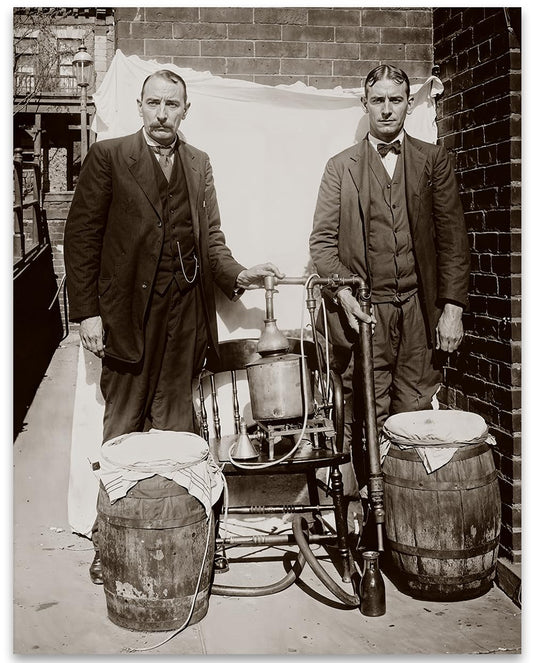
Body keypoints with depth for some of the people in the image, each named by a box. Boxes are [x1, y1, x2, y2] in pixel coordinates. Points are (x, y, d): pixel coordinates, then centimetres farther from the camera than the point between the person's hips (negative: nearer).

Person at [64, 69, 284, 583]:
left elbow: (210, 238, 14)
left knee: (176, 424, 7)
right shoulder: (108, 157, 2)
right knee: (123, 426, 3)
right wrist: (86, 313, -9)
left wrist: (236, 275, -5)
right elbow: (81, 237, -2)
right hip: (128, 313, -3)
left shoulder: (199, 164, 15)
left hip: (186, 314, 3)